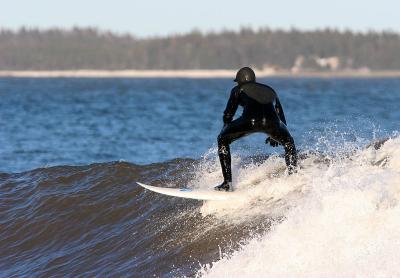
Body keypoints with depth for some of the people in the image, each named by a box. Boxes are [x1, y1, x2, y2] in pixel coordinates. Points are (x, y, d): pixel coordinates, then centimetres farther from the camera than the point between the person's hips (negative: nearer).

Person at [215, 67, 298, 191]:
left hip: (251, 120, -3)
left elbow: (228, 114, 23)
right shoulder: (270, 90, 38)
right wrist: (275, 137, 56)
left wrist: (226, 129, 43)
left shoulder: (239, 89, 27)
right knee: (289, 143, 33)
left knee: (223, 139, 21)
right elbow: (281, 118, 41)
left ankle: (227, 183, 11)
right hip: (271, 122, 3)